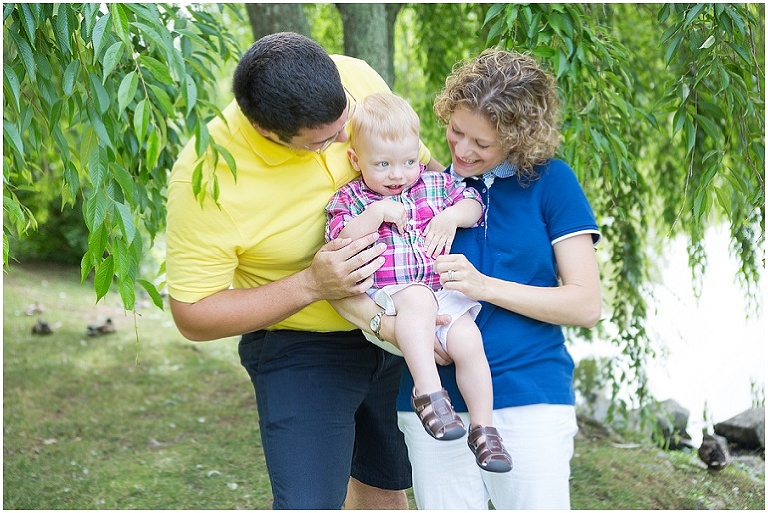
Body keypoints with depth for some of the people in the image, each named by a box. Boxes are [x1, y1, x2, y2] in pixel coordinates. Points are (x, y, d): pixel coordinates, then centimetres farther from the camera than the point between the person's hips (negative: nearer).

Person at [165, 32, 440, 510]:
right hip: (303, 348, -5)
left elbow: (417, 158, 4)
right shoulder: (205, 177, -30)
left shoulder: (357, 78, -17)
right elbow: (194, 316, -21)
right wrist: (311, 284, -31)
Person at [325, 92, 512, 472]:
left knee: (468, 340, -21)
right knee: (418, 299, -38)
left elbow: (473, 204, 18)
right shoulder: (351, 198, 6)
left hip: (445, 290, 4)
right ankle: (428, 391, -40)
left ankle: (483, 429, -9)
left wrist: (453, 216, -2)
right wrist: (378, 212, -15)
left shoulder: (435, 184, 15)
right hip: (387, 294, -3)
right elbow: (339, 239, -8)